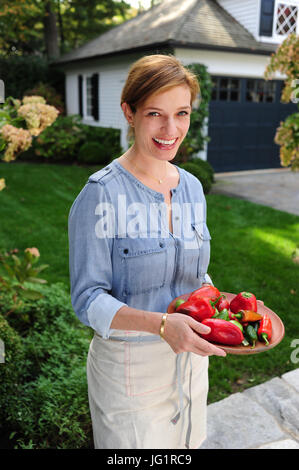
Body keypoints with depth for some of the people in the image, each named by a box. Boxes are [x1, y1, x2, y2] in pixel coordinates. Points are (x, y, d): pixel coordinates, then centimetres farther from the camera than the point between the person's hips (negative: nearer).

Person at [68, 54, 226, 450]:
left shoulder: (193, 188, 0)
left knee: (187, 442, 25)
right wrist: (161, 324, -33)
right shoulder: (101, 195, -19)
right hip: (130, 364, -5)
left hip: (190, 356, 6)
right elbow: (88, 299, -19)